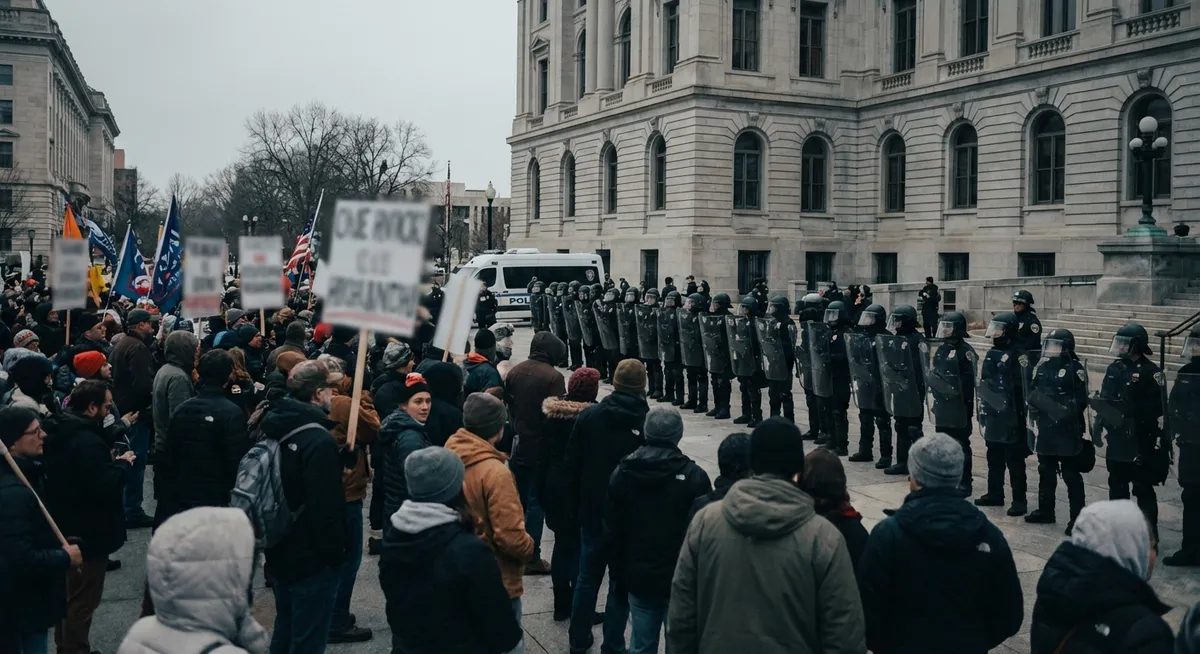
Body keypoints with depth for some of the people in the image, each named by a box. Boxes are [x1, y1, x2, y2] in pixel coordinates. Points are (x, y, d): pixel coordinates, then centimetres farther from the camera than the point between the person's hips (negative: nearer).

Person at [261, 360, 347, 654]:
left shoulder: (274, 427, 4)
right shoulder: (319, 441, -24)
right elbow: (326, 509, -26)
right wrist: (334, 553, -13)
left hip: (280, 553, 9)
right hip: (312, 559, -9)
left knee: (285, 630, 24)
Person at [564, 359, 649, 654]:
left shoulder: (588, 416, -6)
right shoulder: (649, 423, -15)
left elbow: (572, 465, -1)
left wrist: (575, 504, 10)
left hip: (593, 511, 3)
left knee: (587, 577, 18)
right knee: (622, 583, 9)